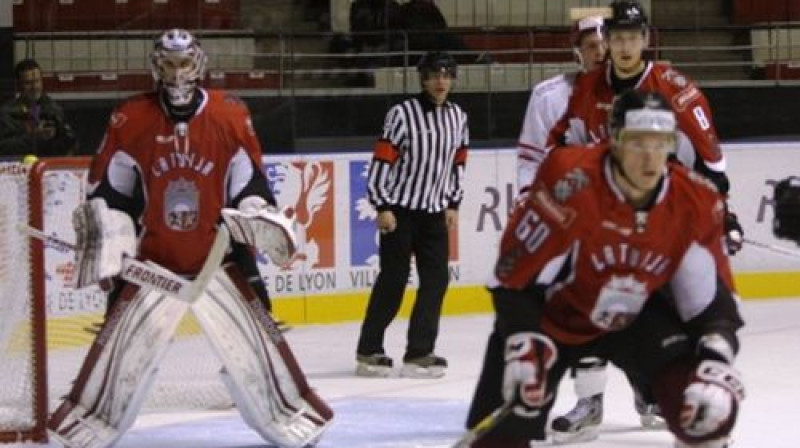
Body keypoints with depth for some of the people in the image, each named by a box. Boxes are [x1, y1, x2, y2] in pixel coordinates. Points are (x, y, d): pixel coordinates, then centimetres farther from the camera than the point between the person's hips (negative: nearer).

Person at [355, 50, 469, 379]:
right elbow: (382, 160, -13)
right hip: (399, 211, -6)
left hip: (434, 213, 6)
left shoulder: (457, 118, 7)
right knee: (394, 279, -4)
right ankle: (368, 351, 5)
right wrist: (382, 207, -16)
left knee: (436, 279, 1)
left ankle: (419, 352, 6)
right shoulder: (402, 114, -12)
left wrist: (453, 204, 10)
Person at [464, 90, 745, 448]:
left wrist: (717, 364, -29)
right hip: (552, 314, -2)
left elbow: (712, 301, -13)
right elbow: (514, 279, -23)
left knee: (711, 404, -18)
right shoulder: (570, 184, -32)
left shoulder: (695, 203, -20)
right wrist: (523, 345, -32)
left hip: (635, 317, 3)